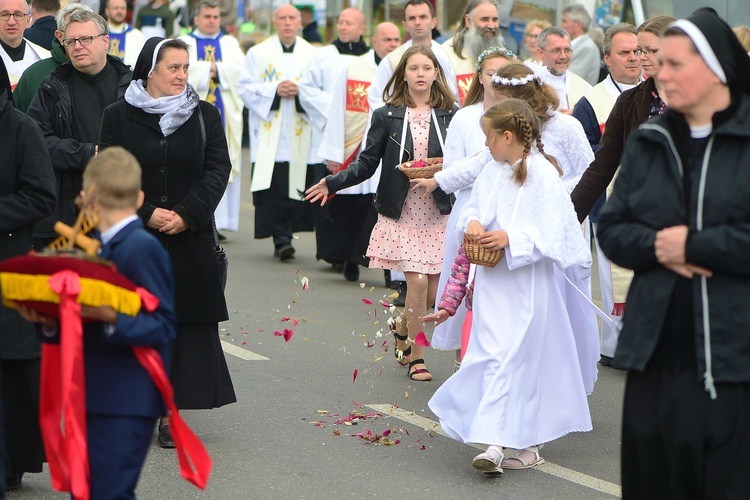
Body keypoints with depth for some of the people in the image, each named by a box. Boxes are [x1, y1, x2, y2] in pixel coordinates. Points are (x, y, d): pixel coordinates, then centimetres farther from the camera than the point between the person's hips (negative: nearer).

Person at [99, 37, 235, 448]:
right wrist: (147, 213, -13)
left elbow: (218, 168, -1)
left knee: (185, 321, -1)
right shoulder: (118, 117, 2)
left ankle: (170, 412, 4)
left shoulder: (204, 116, 6)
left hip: (189, 239, 1)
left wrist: (186, 214, -12)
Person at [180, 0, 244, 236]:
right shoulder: (184, 43, 9)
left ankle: (217, 222, 2)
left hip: (224, 113, 2)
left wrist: (208, 68, -9)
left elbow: (238, 69, -2)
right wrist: (215, 69, -9)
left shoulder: (230, 43, 15)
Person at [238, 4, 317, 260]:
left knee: (297, 186, -3)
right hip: (269, 136, -1)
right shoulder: (258, 53, 8)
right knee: (273, 189, -10)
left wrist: (301, 92, -12)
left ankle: (283, 238, 8)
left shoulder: (312, 55, 9)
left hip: (301, 136, 1)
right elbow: (246, 88, 1)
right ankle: (281, 238, -10)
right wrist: (275, 90, -12)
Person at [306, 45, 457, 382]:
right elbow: (367, 163, 1)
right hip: (401, 212, -2)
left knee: (434, 290, 2)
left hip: (438, 212, 2)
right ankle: (415, 357, 5)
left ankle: (404, 331, 34)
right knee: (417, 281, -11)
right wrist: (333, 182, -12)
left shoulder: (450, 115, 4)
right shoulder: (387, 116, 2)